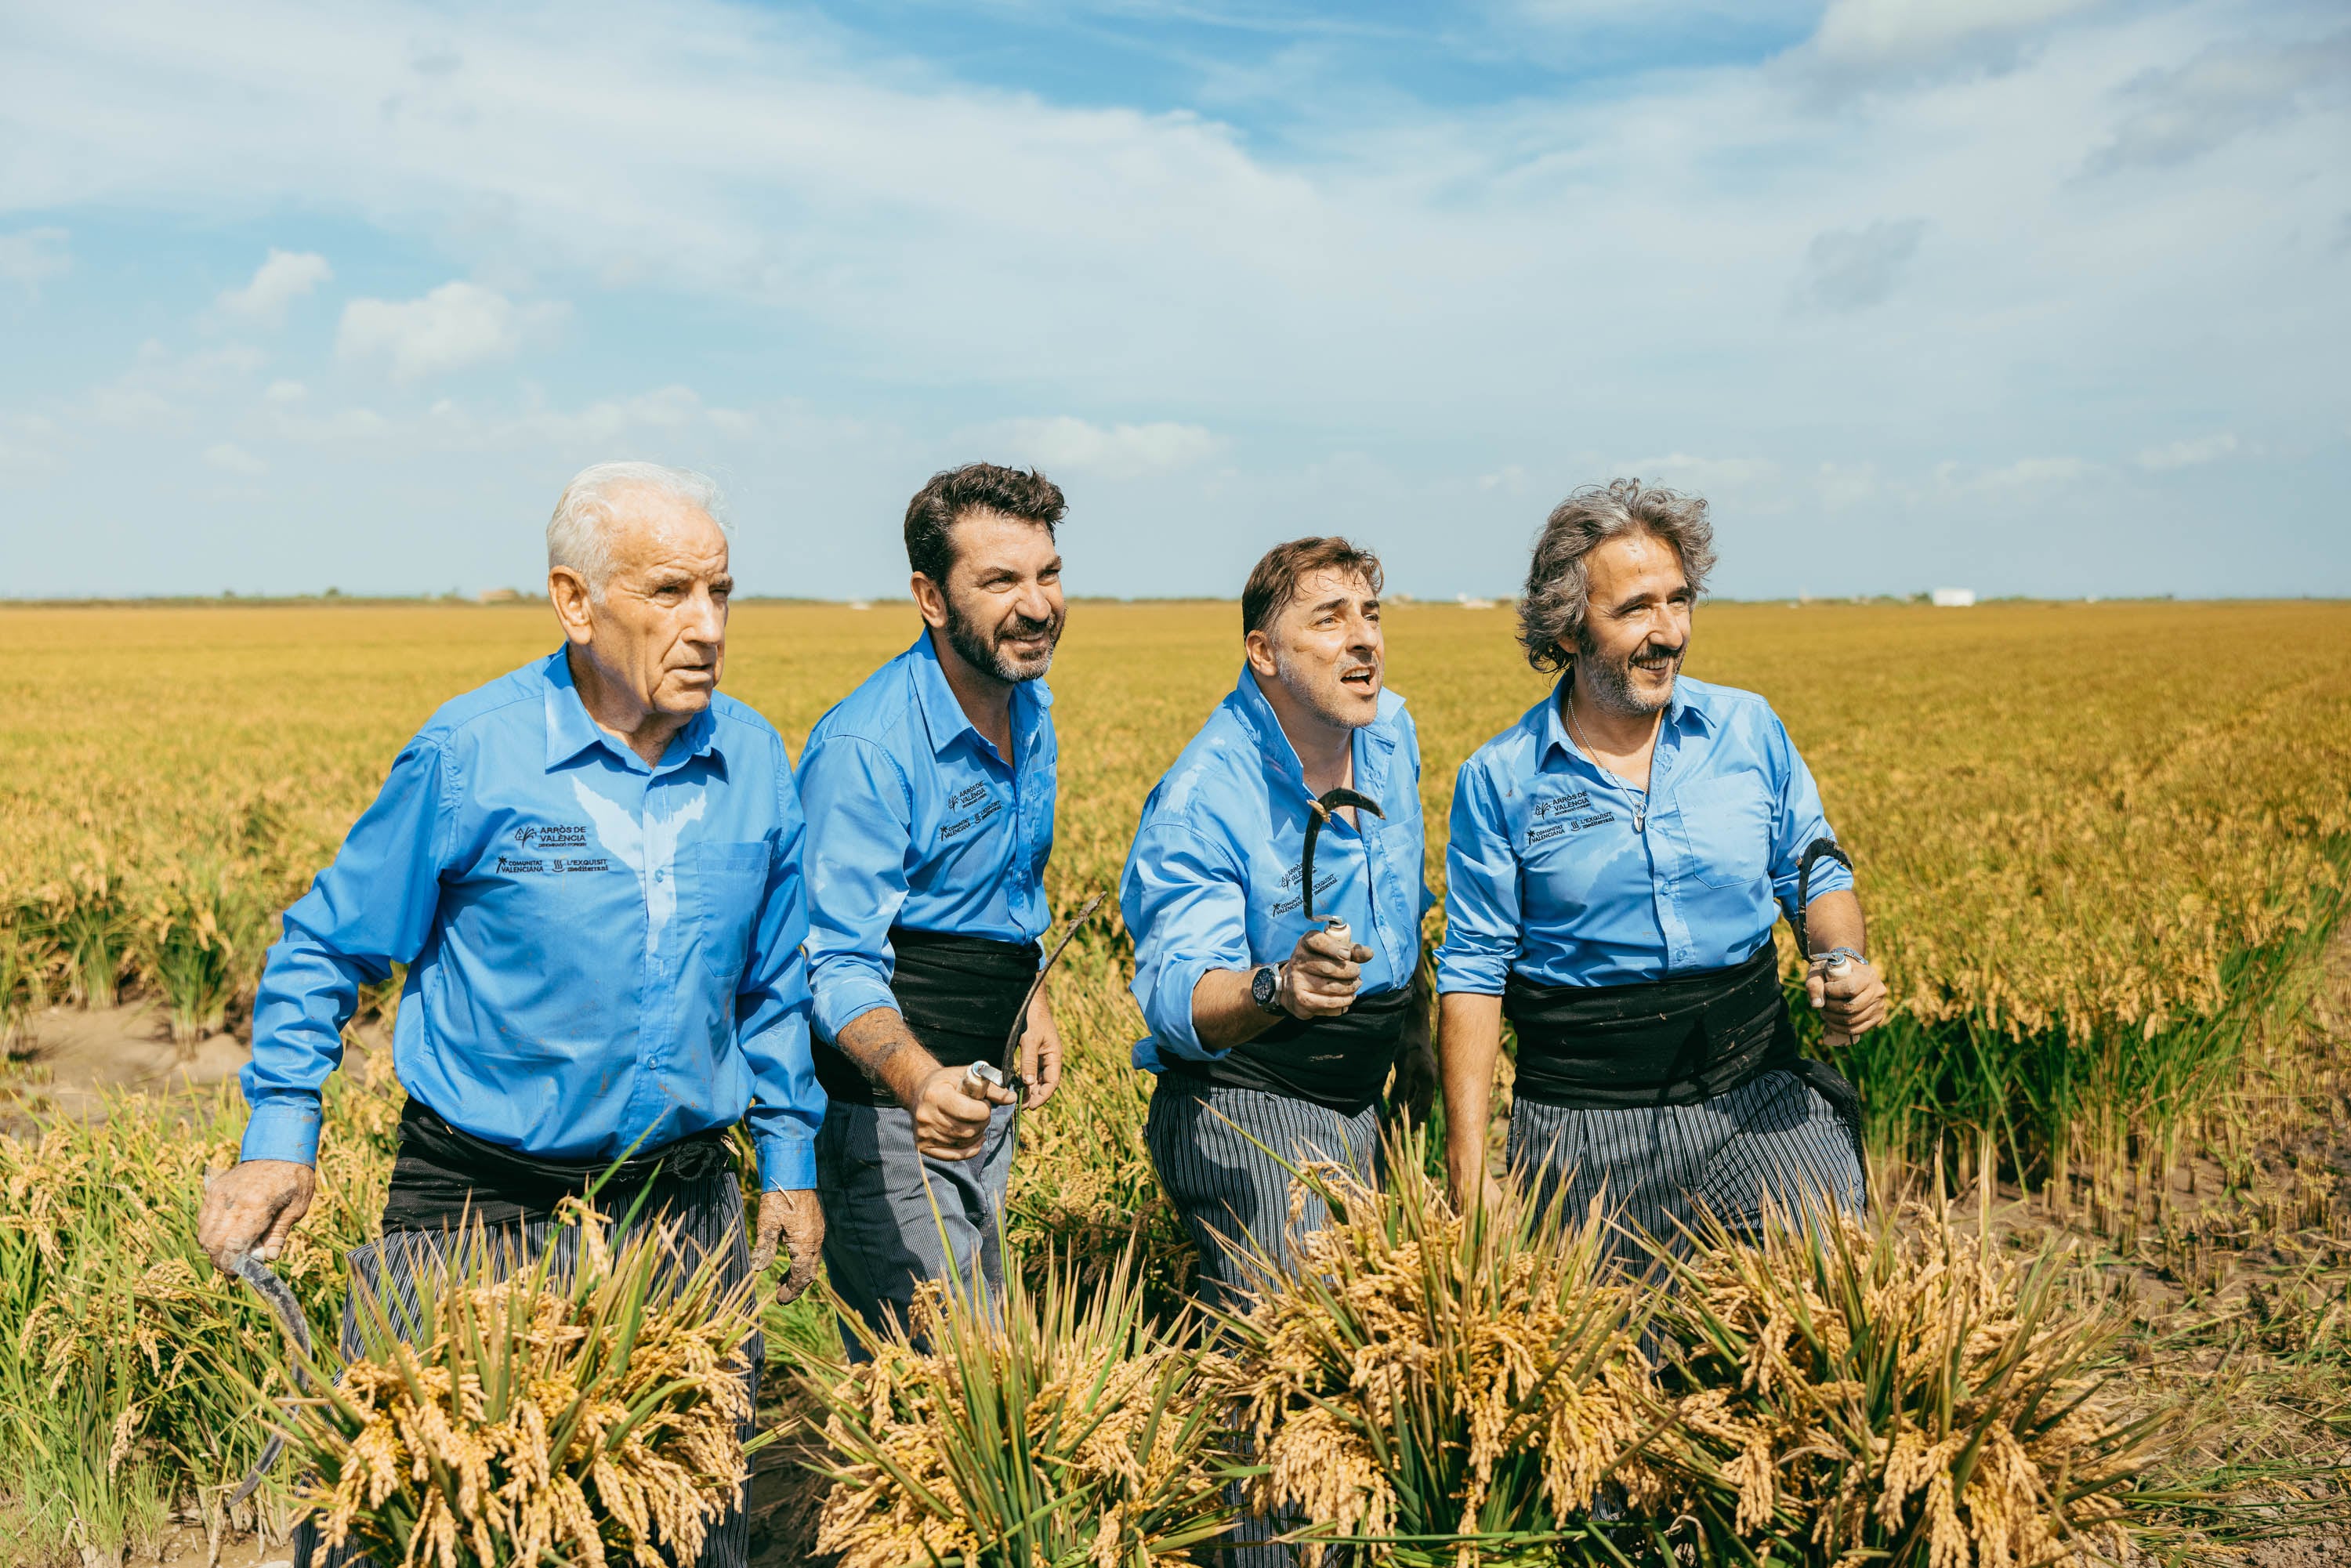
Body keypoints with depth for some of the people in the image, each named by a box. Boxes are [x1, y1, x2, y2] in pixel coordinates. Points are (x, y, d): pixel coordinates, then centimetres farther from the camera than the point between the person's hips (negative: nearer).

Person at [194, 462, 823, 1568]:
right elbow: (326, 944, 0)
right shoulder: (471, 756, -12)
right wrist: (278, 1137, -7)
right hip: (480, 1206, -3)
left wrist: (790, 1161, 13)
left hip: (682, 1202, 3)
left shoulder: (756, 762, 0)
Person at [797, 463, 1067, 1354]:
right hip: (889, 1108, -8)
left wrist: (1029, 998, 10)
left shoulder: (1031, 711, 4)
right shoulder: (865, 748, -23)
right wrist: (918, 1079, -44)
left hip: (985, 1095, 9)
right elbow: (838, 964, -27)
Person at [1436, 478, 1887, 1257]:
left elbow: (1817, 877, 12)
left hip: (1756, 1096, 2)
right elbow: (1475, 970, -3)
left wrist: (1844, 960, -11)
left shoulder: (1748, 728, 1)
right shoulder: (1498, 780, -5)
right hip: (1586, 1119, -1)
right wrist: (1467, 1164, -7)